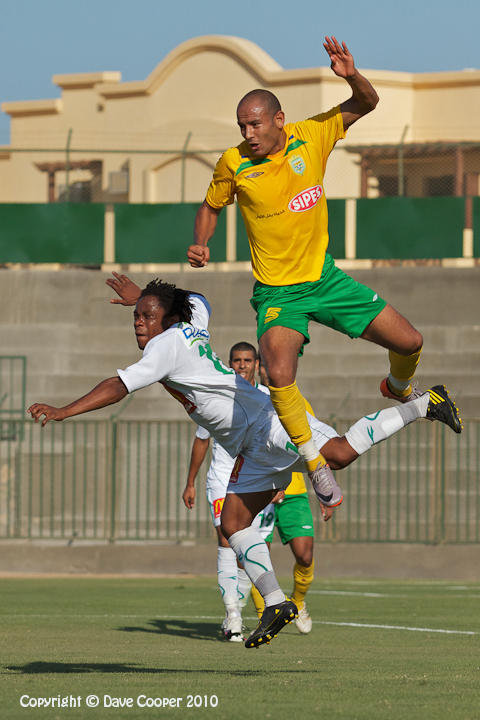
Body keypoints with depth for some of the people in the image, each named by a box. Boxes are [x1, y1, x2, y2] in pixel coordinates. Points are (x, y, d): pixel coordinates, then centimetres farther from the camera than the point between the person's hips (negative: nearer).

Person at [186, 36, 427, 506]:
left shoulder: (311, 137, -11)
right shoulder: (233, 164, -13)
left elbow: (366, 104, -1)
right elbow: (211, 206, 6)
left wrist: (352, 76, -23)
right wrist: (200, 245, -12)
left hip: (325, 278, 3)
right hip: (277, 293, -3)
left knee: (410, 342, 3)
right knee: (280, 376, -29)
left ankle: (399, 388, 41)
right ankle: (310, 454, -5)